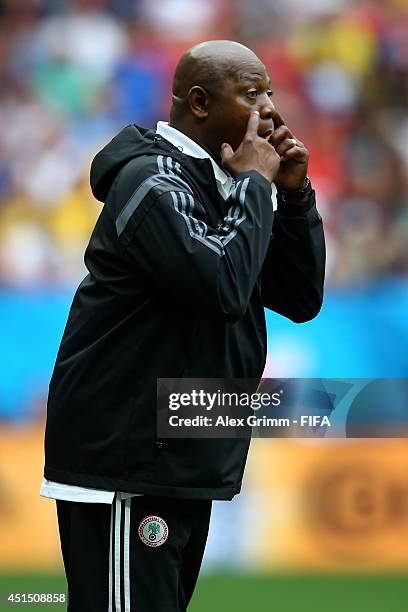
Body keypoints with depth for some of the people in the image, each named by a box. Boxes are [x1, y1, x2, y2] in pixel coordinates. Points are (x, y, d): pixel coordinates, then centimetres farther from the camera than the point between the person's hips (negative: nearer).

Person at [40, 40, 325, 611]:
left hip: (185, 471, 9)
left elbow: (302, 300, 16)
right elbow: (223, 283, -26)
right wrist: (255, 184, -13)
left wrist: (294, 194, 4)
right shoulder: (153, 182, -12)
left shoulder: (217, 185, 16)